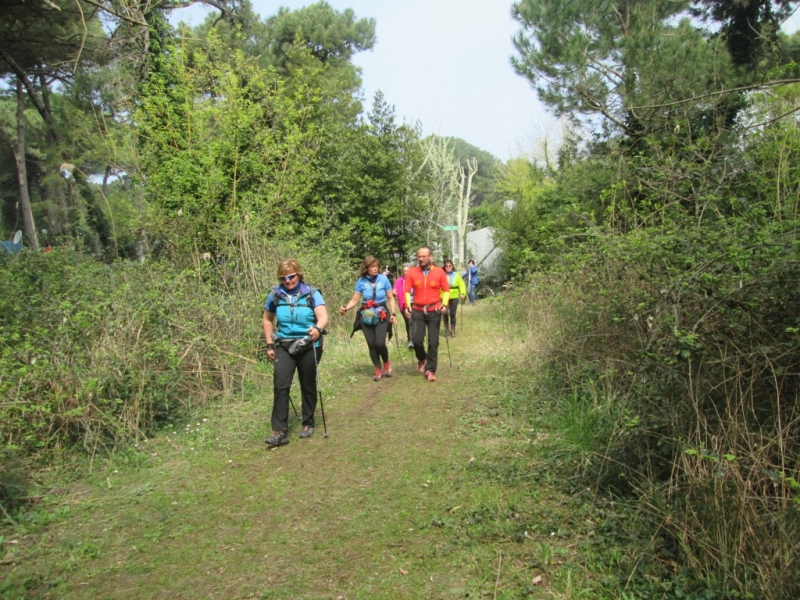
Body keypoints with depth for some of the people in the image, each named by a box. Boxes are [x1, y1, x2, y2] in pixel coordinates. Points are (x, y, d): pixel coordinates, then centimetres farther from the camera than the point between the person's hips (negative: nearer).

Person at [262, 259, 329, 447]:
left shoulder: (311, 293, -8)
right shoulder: (275, 294, -1)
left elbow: (323, 316, -22)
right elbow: (267, 319, 13)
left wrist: (318, 328, -44)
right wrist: (269, 344, 9)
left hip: (309, 346, -1)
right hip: (284, 346, 1)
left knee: (308, 386, 11)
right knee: (280, 385, -12)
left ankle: (308, 423, 29)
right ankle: (280, 431, -10)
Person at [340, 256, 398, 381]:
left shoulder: (383, 279, -7)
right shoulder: (361, 281, -4)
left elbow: (390, 298, 1)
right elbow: (355, 300, -3)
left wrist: (393, 314, -6)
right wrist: (345, 308, -21)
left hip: (381, 315, -2)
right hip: (366, 316, 2)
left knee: (380, 343, -15)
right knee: (371, 344, 2)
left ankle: (386, 364, 14)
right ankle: (378, 370, 19)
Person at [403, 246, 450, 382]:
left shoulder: (439, 272, -2)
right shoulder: (411, 272, -2)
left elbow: (446, 290, 2)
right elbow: (407, 291, -4)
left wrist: (444, 304, -12)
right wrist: (408, 306, -18)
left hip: (434, 311, 0)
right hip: (418, 311, 0)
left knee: (433, 342, 1)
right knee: (416, 339, -8)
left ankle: (430, 370, 12)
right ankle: (421, 359, 25)